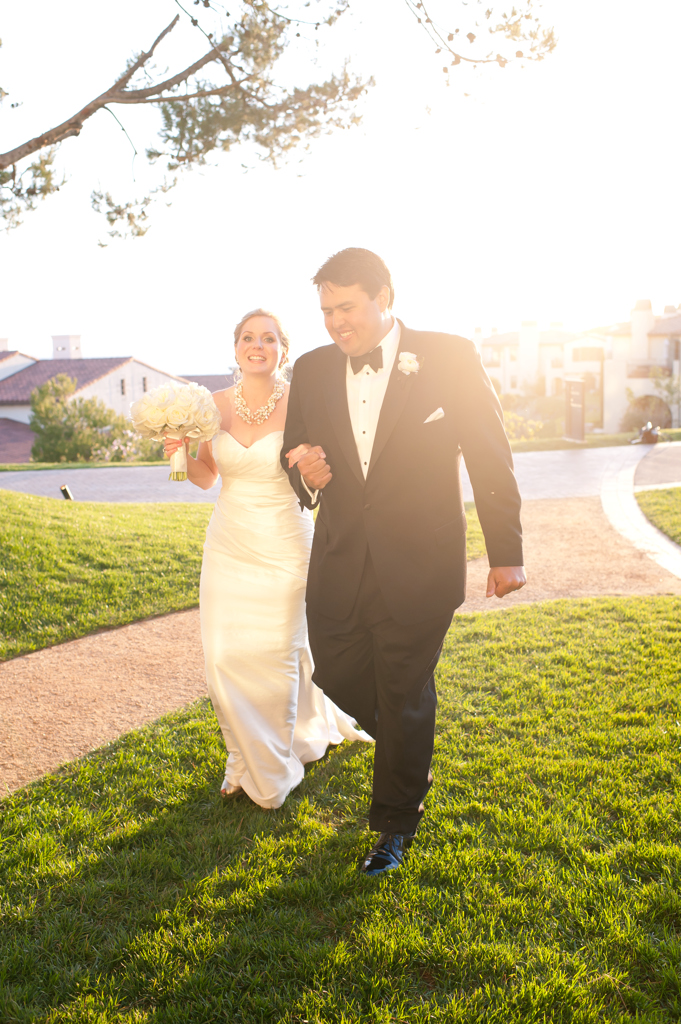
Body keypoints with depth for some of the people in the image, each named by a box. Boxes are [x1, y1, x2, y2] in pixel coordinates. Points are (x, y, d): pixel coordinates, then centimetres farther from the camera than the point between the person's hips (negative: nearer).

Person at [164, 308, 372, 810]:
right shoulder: (216, 404, 1)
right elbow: (206, 477, 11)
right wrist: (183, 454, -9)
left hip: (283, 548, -3)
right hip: (228, 544, 4)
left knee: (276, 657, 7)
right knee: (226, 660, 7)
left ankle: (274, 770, 31)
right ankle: (246, 760, 32)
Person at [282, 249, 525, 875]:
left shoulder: (450, 358, -8)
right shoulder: (312, 370, 3)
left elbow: (490, 459, -3)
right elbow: (295, 452, 13)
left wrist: (506, 553, -1)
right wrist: (304, 469, -12)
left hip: (419, 570, -4)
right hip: (339, 568, 4)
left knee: (405, 697, 8)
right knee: (338, 677, 11)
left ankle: (395, 823, 32)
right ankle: (410, 752, 44)